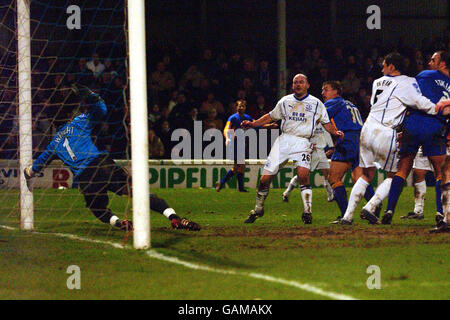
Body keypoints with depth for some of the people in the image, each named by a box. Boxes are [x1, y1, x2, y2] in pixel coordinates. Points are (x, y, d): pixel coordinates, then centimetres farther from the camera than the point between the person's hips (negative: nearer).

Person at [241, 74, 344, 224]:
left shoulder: (316, 103, 10)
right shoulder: (285, 101, 14)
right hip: (284, 141, 2)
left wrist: (335, 132, -5)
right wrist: (252, 124, 12)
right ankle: (258, 209, 18)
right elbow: (271, 117, 23)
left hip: (302, 143, -2)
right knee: (265, 179, -4)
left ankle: (307, 211, -22)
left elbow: (326, 123, 14)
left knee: (303, 174, -29)